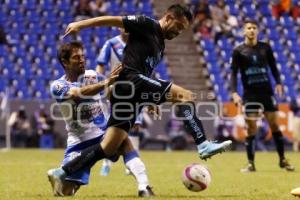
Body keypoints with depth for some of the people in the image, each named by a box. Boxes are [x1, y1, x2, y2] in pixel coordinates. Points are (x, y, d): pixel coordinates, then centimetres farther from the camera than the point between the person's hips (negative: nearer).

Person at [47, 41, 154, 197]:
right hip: (79, 141, -2)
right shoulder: (58, 86, -12)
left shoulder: (91, 76, -1)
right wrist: (106, 82, -49)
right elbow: (80, 93, -32)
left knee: (124, 141, -30)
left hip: (102, 132, 2)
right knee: (65, 192, -5)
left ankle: (144, 187, -35)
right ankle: (55, 175, 29)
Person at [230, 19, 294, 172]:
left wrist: (278, 83, -3)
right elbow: (233, 73, -2)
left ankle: (282, 160, 11)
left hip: (267, 92, 2)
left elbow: (273, 67, 11)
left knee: (274, 125, 1)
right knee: (251, 129, -3)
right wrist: (234, 92, -14)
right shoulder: (238, 51, 0)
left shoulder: (265, 48, 6)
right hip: (249, 95, -1)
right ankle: (251, 163, 5)